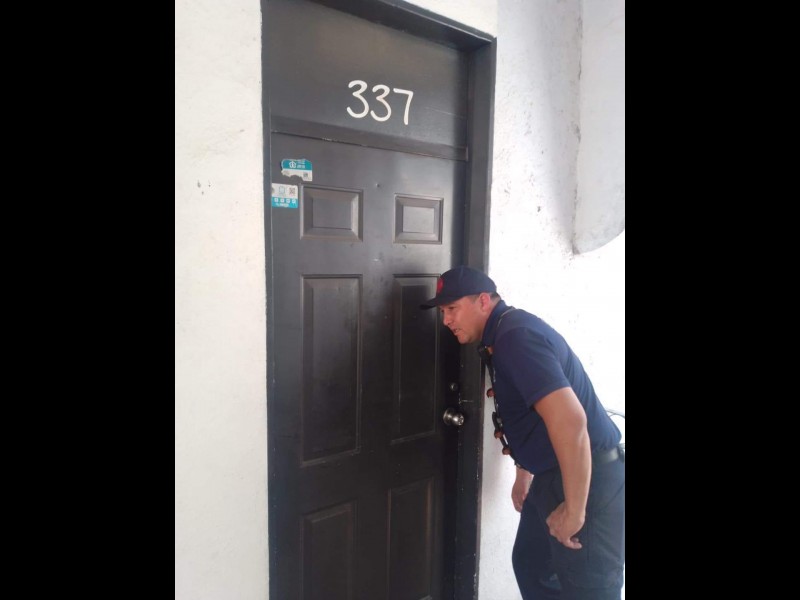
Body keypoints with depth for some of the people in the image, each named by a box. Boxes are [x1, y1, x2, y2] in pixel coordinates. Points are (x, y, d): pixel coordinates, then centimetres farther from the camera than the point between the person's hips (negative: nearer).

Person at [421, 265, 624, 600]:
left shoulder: (516, 336, -23)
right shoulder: (502, 338, 10)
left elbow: (569, 419, -32)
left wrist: (574, 509, -25)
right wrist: (524, 476, 26)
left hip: (589, 479, -10)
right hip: (552, 477, 10)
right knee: (530, 565, 22)